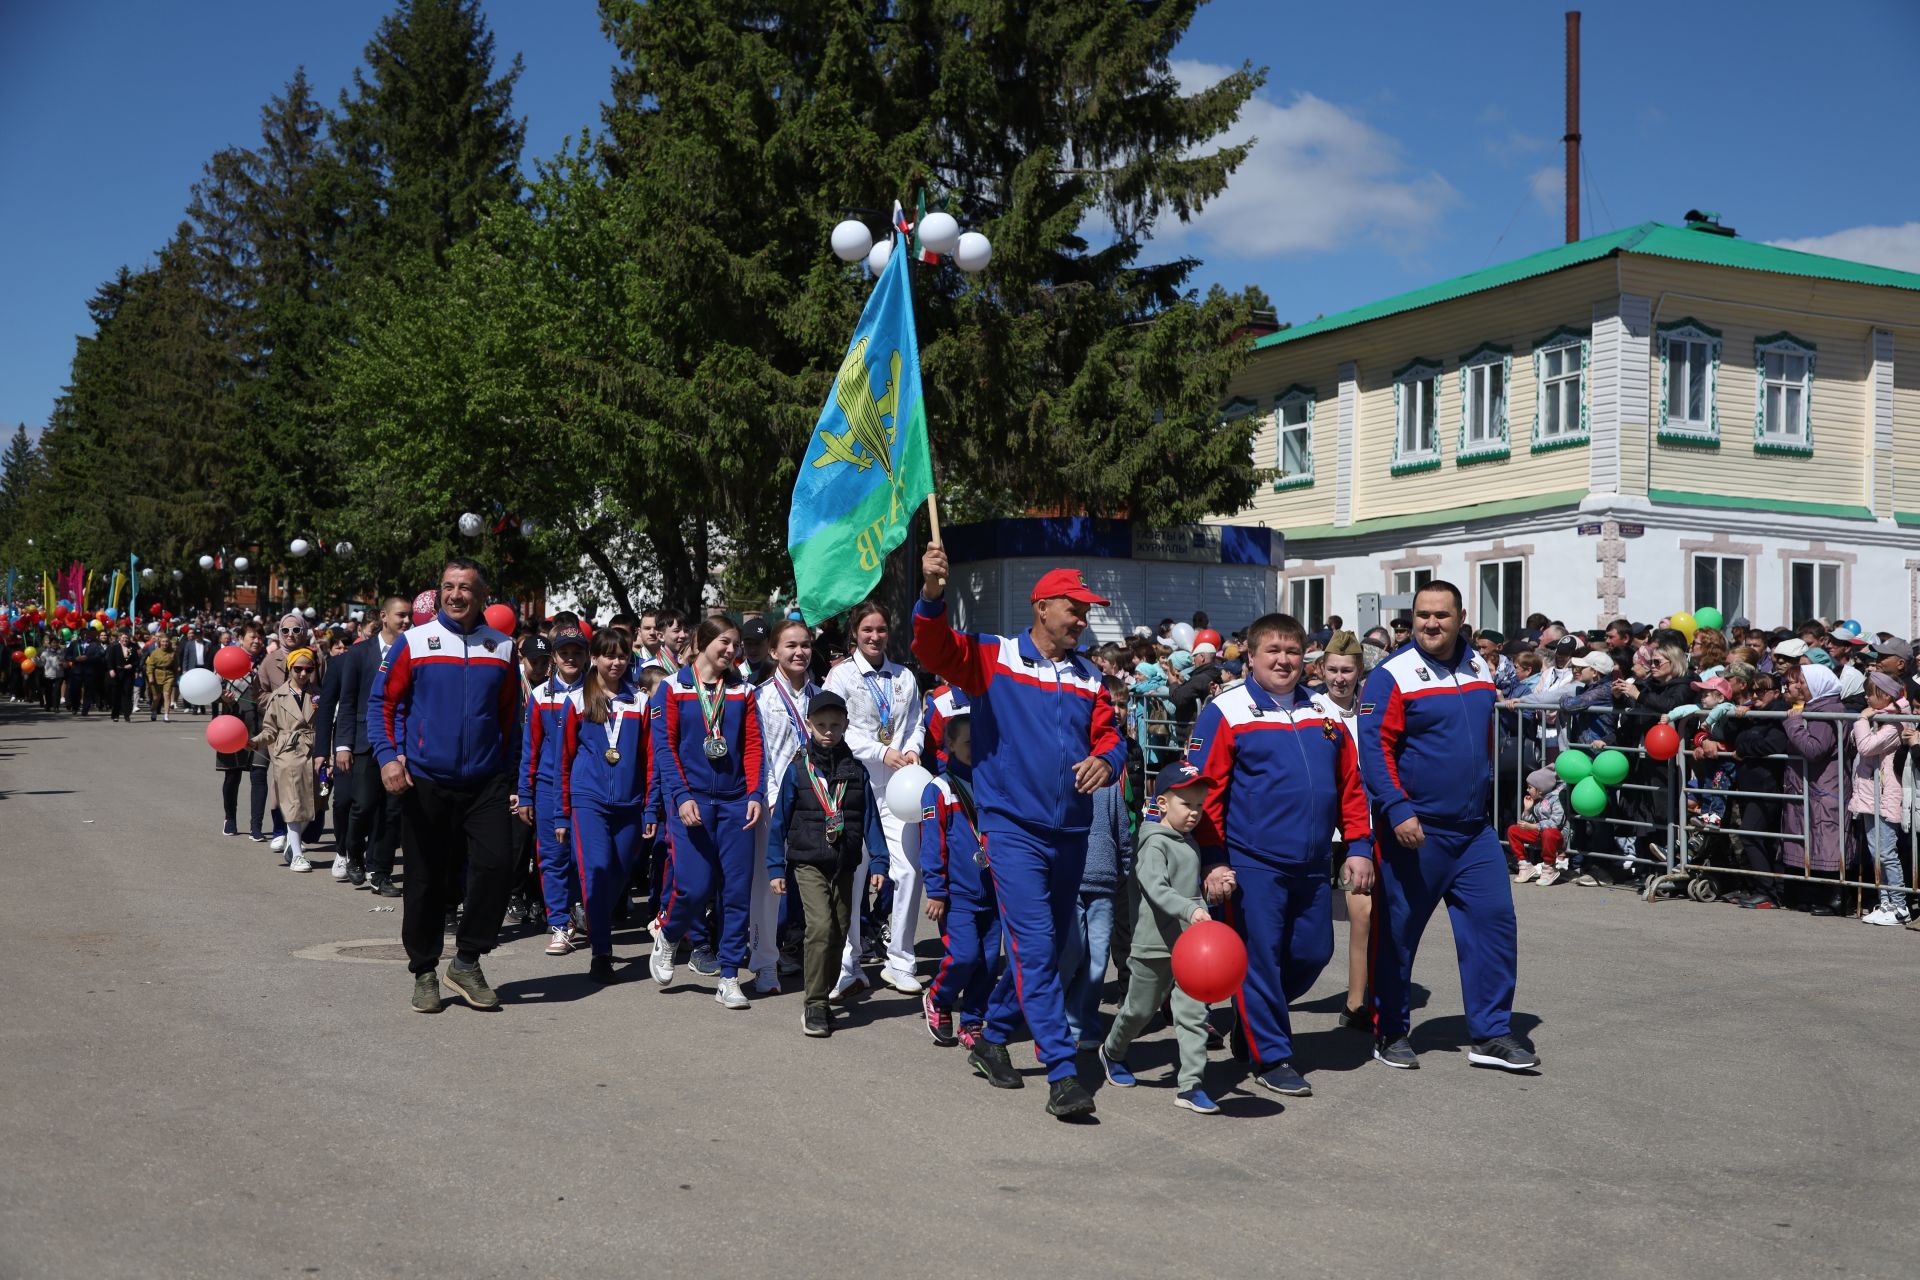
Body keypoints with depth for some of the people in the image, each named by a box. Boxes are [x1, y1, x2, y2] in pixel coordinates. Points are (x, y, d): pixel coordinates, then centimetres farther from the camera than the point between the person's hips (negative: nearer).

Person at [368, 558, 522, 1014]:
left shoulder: (502, 647, 7)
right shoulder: (413, 642, 0)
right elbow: (381, 700, 0)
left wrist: (505, 768, 10)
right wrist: (388, 756, -11)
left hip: (485, 783, 1)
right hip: (425, 783, -1)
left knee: (496, 864, -13)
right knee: (427, 880, 6)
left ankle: (467, 960, 4)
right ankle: (424, 972, 21)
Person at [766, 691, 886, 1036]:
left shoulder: (856, 770, 5)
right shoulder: (797, 768, 0)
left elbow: (870, 818, 7)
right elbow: (780, 820, 4)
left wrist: (878, 862, 0)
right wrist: (775, 868, 2)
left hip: (844, 865, 3)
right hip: (808, 863, -3)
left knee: (839, 932, 8)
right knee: (821, 926, -17)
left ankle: (821, 996, 24)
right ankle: (814, 1004, -8)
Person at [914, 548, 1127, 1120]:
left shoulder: (1089, 679, 11)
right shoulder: (993, 658, -2)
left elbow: (1110, 739, 11)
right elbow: (934, 649, -14)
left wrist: (1105, 760, -13)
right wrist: (932, 596, -33)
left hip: (1070, 833, 6)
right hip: (1013, 828, -6)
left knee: (1044, 946, 15)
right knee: (1036, 946, -13)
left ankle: (993, 1038, 34)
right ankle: (1062, 1073, -11)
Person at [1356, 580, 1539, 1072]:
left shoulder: (1478, 667, 10)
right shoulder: (1393, 676, -11)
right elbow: (1374, 748, -16)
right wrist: (1397, 811, -24)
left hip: (1474, 829, 6)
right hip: (1414, 830, -6)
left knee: (1495, 921, 1)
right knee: (1397, 933, 4)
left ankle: (1491, 1035, 11)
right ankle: (1390, 1033, 20)